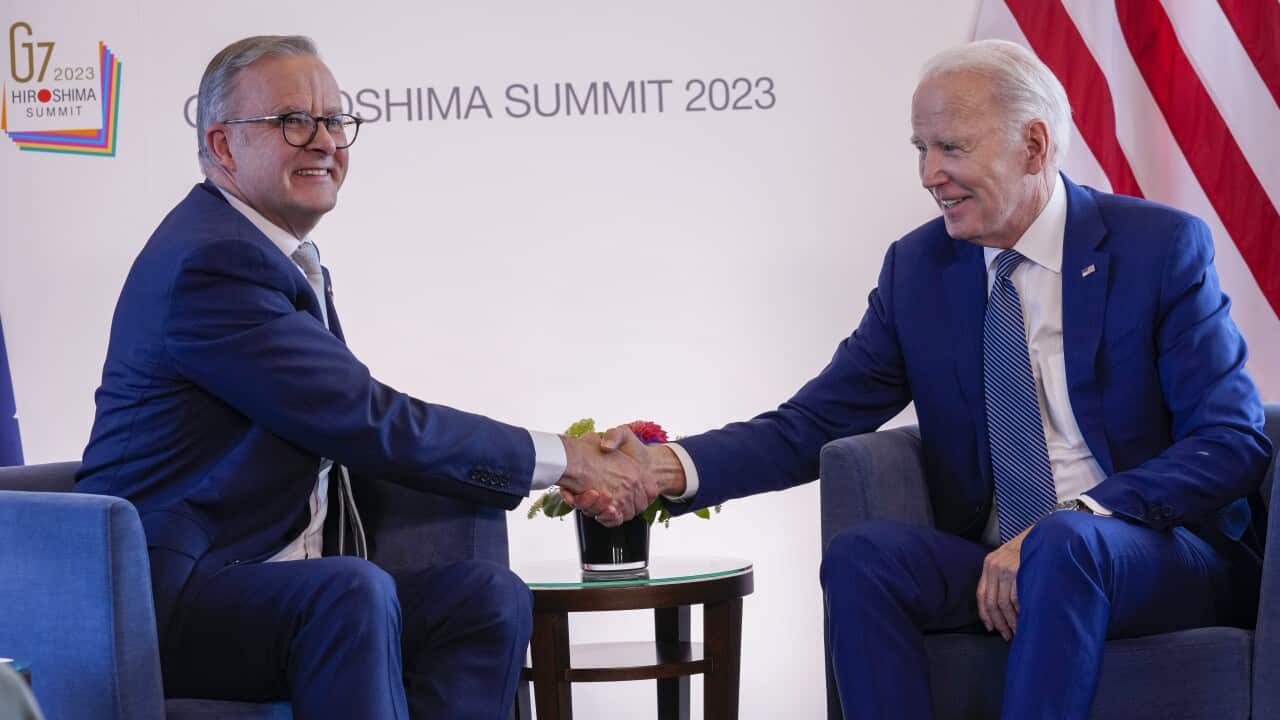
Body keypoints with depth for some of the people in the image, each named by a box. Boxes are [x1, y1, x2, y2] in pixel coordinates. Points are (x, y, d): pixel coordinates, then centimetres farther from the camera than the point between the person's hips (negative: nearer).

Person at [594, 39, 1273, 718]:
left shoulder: (1161, 247, -6)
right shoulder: (917, 267, 6)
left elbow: (1233, 441, -11)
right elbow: (813, 422, 3)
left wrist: (1063, 525, -24)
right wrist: (670, 466, -17)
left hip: (1162, 556, -4)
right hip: (993, 561, 4)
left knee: (1064, 543, -36)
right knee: (860, 556, -25)